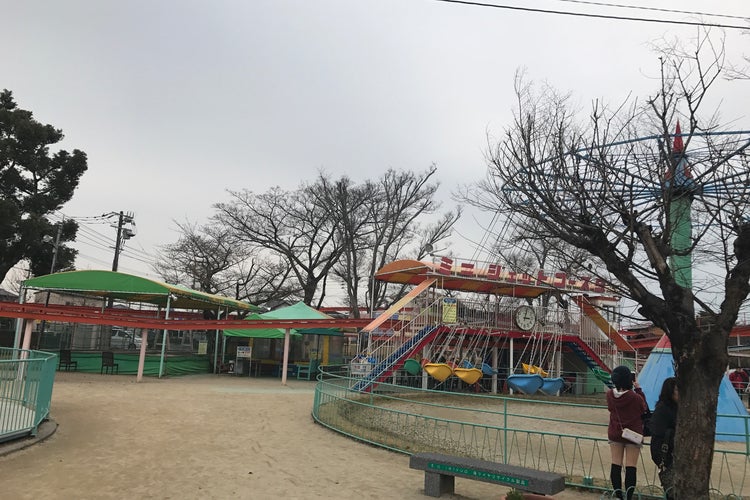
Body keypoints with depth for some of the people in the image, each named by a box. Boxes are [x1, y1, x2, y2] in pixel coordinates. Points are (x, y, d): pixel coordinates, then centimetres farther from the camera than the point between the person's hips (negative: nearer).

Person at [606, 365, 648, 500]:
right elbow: (644, 408, -1)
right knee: (631, 467, 4)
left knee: (616, 465, 11)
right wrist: (638, 389, -2)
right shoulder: (635, 397, -22)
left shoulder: (610, 394, -11)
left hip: (614, 434, 3)